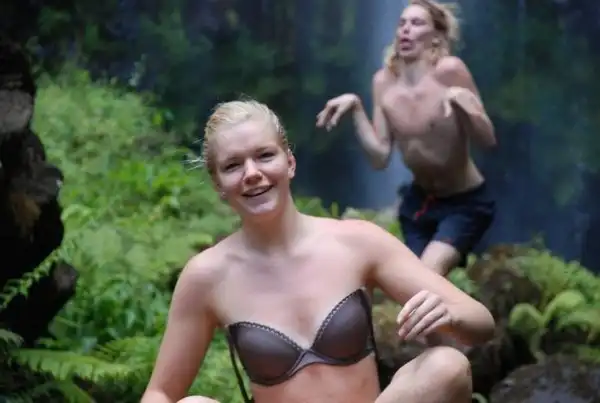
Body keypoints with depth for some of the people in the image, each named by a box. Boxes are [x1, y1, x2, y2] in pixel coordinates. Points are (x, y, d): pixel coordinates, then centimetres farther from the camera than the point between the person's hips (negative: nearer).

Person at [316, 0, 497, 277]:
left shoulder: (449, 70, -20)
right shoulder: (384, 81, -6)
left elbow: (488, 140, -18)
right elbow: (380, 158, -7)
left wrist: (463, 102, -35)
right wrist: (356, 108, -16)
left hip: (465, 202, -5)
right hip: (419, 201, 5)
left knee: (429, 273, -25)